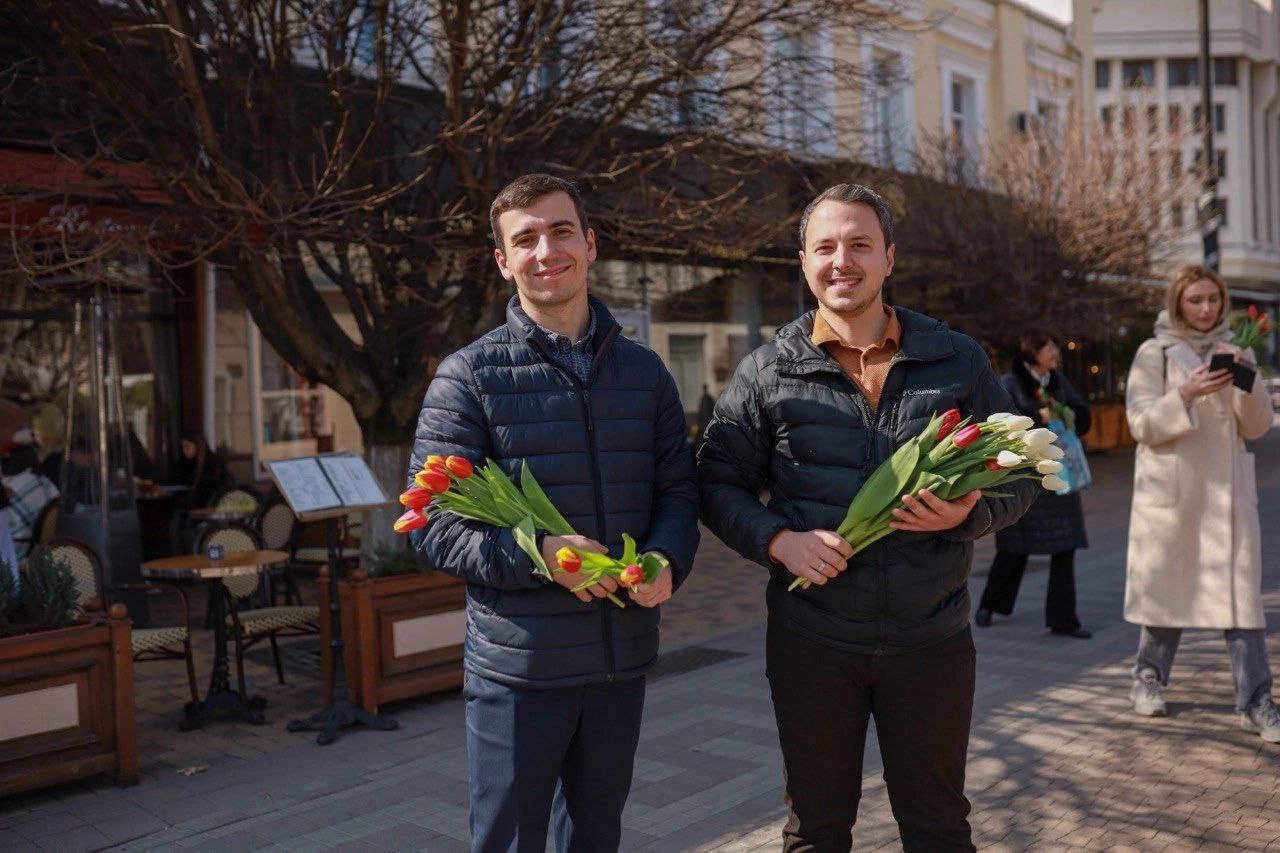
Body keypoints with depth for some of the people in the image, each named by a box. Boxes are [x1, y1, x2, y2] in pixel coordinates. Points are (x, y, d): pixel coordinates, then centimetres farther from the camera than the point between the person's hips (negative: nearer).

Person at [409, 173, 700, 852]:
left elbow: (678, 489, 9)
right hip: (517, 664, -4)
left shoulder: (644, 370, 7)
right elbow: (432, 525, -10)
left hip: (625, 658, 4)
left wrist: (667, 559, -12)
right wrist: (538, 554, -25)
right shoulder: (469, 376, -7)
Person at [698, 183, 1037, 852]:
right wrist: (778, 540, -15)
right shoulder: (766, 372, -1)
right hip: (811, 641, 0)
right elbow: (718, 483, 2)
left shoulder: (959, 362, 2)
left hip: (932, 639, 1)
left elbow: (1016, 476, 7)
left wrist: (969, 514, -14)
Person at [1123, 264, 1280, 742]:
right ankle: (1149, 678, 25)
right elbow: (1142, 425, -7)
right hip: (1171, 491, -2)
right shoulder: (1154, 353, 0)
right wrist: (1186, 395, -22)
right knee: (1166, 587, 7)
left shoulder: (1235, 352, 10)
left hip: (1229, 492, 2)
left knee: (1242, 592, -4)